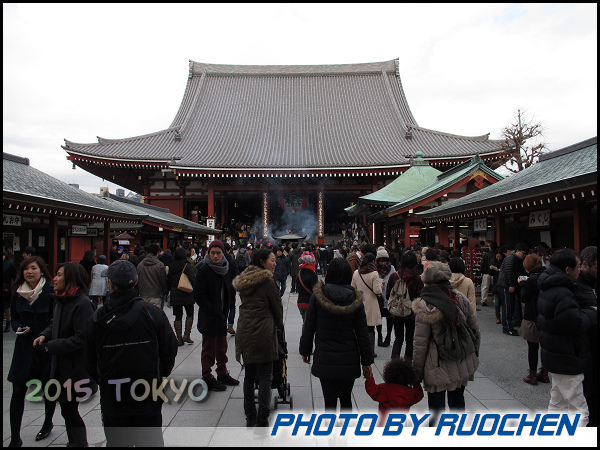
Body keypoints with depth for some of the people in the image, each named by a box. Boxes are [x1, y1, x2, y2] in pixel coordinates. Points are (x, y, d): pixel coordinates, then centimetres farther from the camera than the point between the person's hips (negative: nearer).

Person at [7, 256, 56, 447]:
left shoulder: (51, 291, -13)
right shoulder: (17, 293, 1)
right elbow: (14, 318, 10)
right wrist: (19, 328, -10)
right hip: (24, 347, 3)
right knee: (18, 391, 0)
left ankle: (48, 423, 38)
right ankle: (15, 439, 11)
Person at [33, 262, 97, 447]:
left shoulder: (82, 303, -23)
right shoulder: (60, 300, 4)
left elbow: (81, 338, -25)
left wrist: (49, 346, -20)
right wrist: (44, 335, -3)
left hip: (77, 367, -9)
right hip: (61, 363, 9)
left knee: (69, 410, 2)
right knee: (66, 407, 21)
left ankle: (80, 442, 21)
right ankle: (74, 441, 41)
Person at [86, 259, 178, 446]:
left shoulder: (96, 319, -7)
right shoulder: (153, 313, -10)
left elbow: (89, 361, 3)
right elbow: (170, 350, -3)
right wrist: (159, 376, 14)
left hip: (111, 400, 1)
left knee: (116, 442, 16)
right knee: (151, 442, 12)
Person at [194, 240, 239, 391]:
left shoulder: (225, 269, 6)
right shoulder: (204, 270, -14)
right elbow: (198, 294, -16)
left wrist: (225, 310, 8)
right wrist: (210, 309, -18)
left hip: (221, 315, 7)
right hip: (209, 316, -7)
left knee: (222, 346, 16)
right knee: (209, 348, 4)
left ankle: (222, 374, 30)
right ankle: (208, 378, 16)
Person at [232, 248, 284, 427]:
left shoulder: (244, 280, 12)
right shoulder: (267, 281, -10)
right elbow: (277, 307, -2)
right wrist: (279, 324, 19)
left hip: (244, 332, 7)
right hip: (263, 333, -7)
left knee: (249, 375, 16)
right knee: (265, 376, 1)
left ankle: (250, 417, 25)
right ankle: (262, 420, 2)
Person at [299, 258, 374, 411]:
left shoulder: (317, 295, -7)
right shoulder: (355, 299, -5)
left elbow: (309, 327, -2)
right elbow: (362, 333, -1)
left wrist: (305, 351, 10)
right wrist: (366, 362, 7)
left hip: (324, 359, -1)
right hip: (349, 360, 2)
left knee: (329, 400, 8)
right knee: (346, 398, 19)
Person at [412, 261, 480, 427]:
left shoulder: (425, 306, -16)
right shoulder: (461, 298, -3)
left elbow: (420, 344, -13)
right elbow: (475, 329, 6)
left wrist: (417, 372, -4)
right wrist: (474, 353, 20)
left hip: (438, 367, -5)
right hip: (462, 364, 5)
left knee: (436, 407, 8)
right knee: (457, 401, 23)